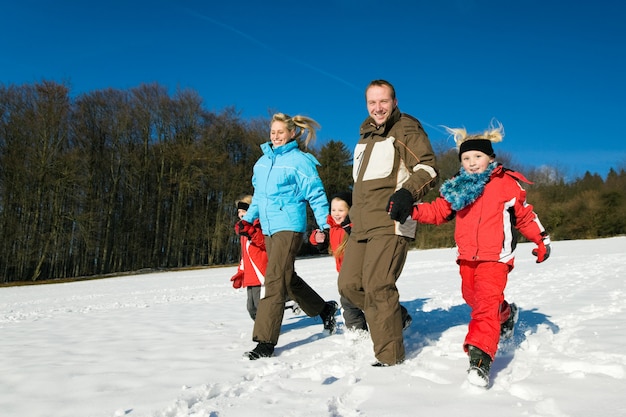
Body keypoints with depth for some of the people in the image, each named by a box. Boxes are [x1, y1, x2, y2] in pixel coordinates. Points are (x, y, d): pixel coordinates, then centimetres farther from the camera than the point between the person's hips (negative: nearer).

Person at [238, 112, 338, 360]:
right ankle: (324, 309, 36)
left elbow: (316, 194, -6)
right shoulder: (263, 161, 15)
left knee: (275, 281, -12)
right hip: (268, 228, 8)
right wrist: (248, 219, 16)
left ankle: (265, 342, -7)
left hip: (289, 226, -8)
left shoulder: (299, 160, -6)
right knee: (287, 278, 16)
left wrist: (325, 224, -11)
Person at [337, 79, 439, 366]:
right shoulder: (366, 135, 24)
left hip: (390, 223, -8)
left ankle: (389, 357, -2)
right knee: (349, 284, 7)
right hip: (361, 224, 9)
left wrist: (407, 192, -28)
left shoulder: (406, 129, 0)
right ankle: (396, 317, 26)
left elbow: (428, 169, -10)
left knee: (377, 287, -13)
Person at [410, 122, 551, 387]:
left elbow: (525, 216, 7)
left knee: (486, 303, -20)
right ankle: (506, 314, 50)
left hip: (495, 258, -5)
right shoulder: (456, 187, 5)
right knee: (473, 298, 21)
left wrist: (541, 239, 6)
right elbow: (438, 211, 5)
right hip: (467, 258, 6)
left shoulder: (507, 184, -3)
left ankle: (480, 358, -26)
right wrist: (412, 210, -11)